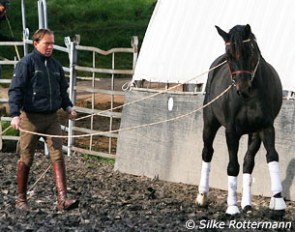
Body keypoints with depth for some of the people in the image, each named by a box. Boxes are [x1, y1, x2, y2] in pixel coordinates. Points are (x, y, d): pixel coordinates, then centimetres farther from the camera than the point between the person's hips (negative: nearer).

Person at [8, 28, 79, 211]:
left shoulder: (55, 65, 11)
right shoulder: (26, 63, -6)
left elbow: (63, 90, 23)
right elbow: (15, 90, -11)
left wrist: (68, 107, 7)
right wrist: (15, 115, -21)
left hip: (52, 118, 5)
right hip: (31, 118, -5)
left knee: (58, 156, -6)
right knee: (26, 160, 5)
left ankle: (63, 199, -10)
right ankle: (21, 199, 19)